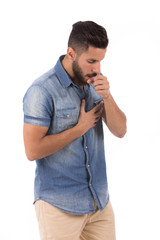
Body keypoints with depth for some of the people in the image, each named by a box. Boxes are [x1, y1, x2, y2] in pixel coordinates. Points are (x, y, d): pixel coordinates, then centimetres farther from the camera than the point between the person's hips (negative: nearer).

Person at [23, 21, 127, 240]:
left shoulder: (95, 83, 5)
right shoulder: (42, 91, -16)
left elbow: (120, 131, 1)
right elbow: (33, 150, -20)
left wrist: (107, 96, -16)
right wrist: (80, 127, -14)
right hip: (59, 204, -6)